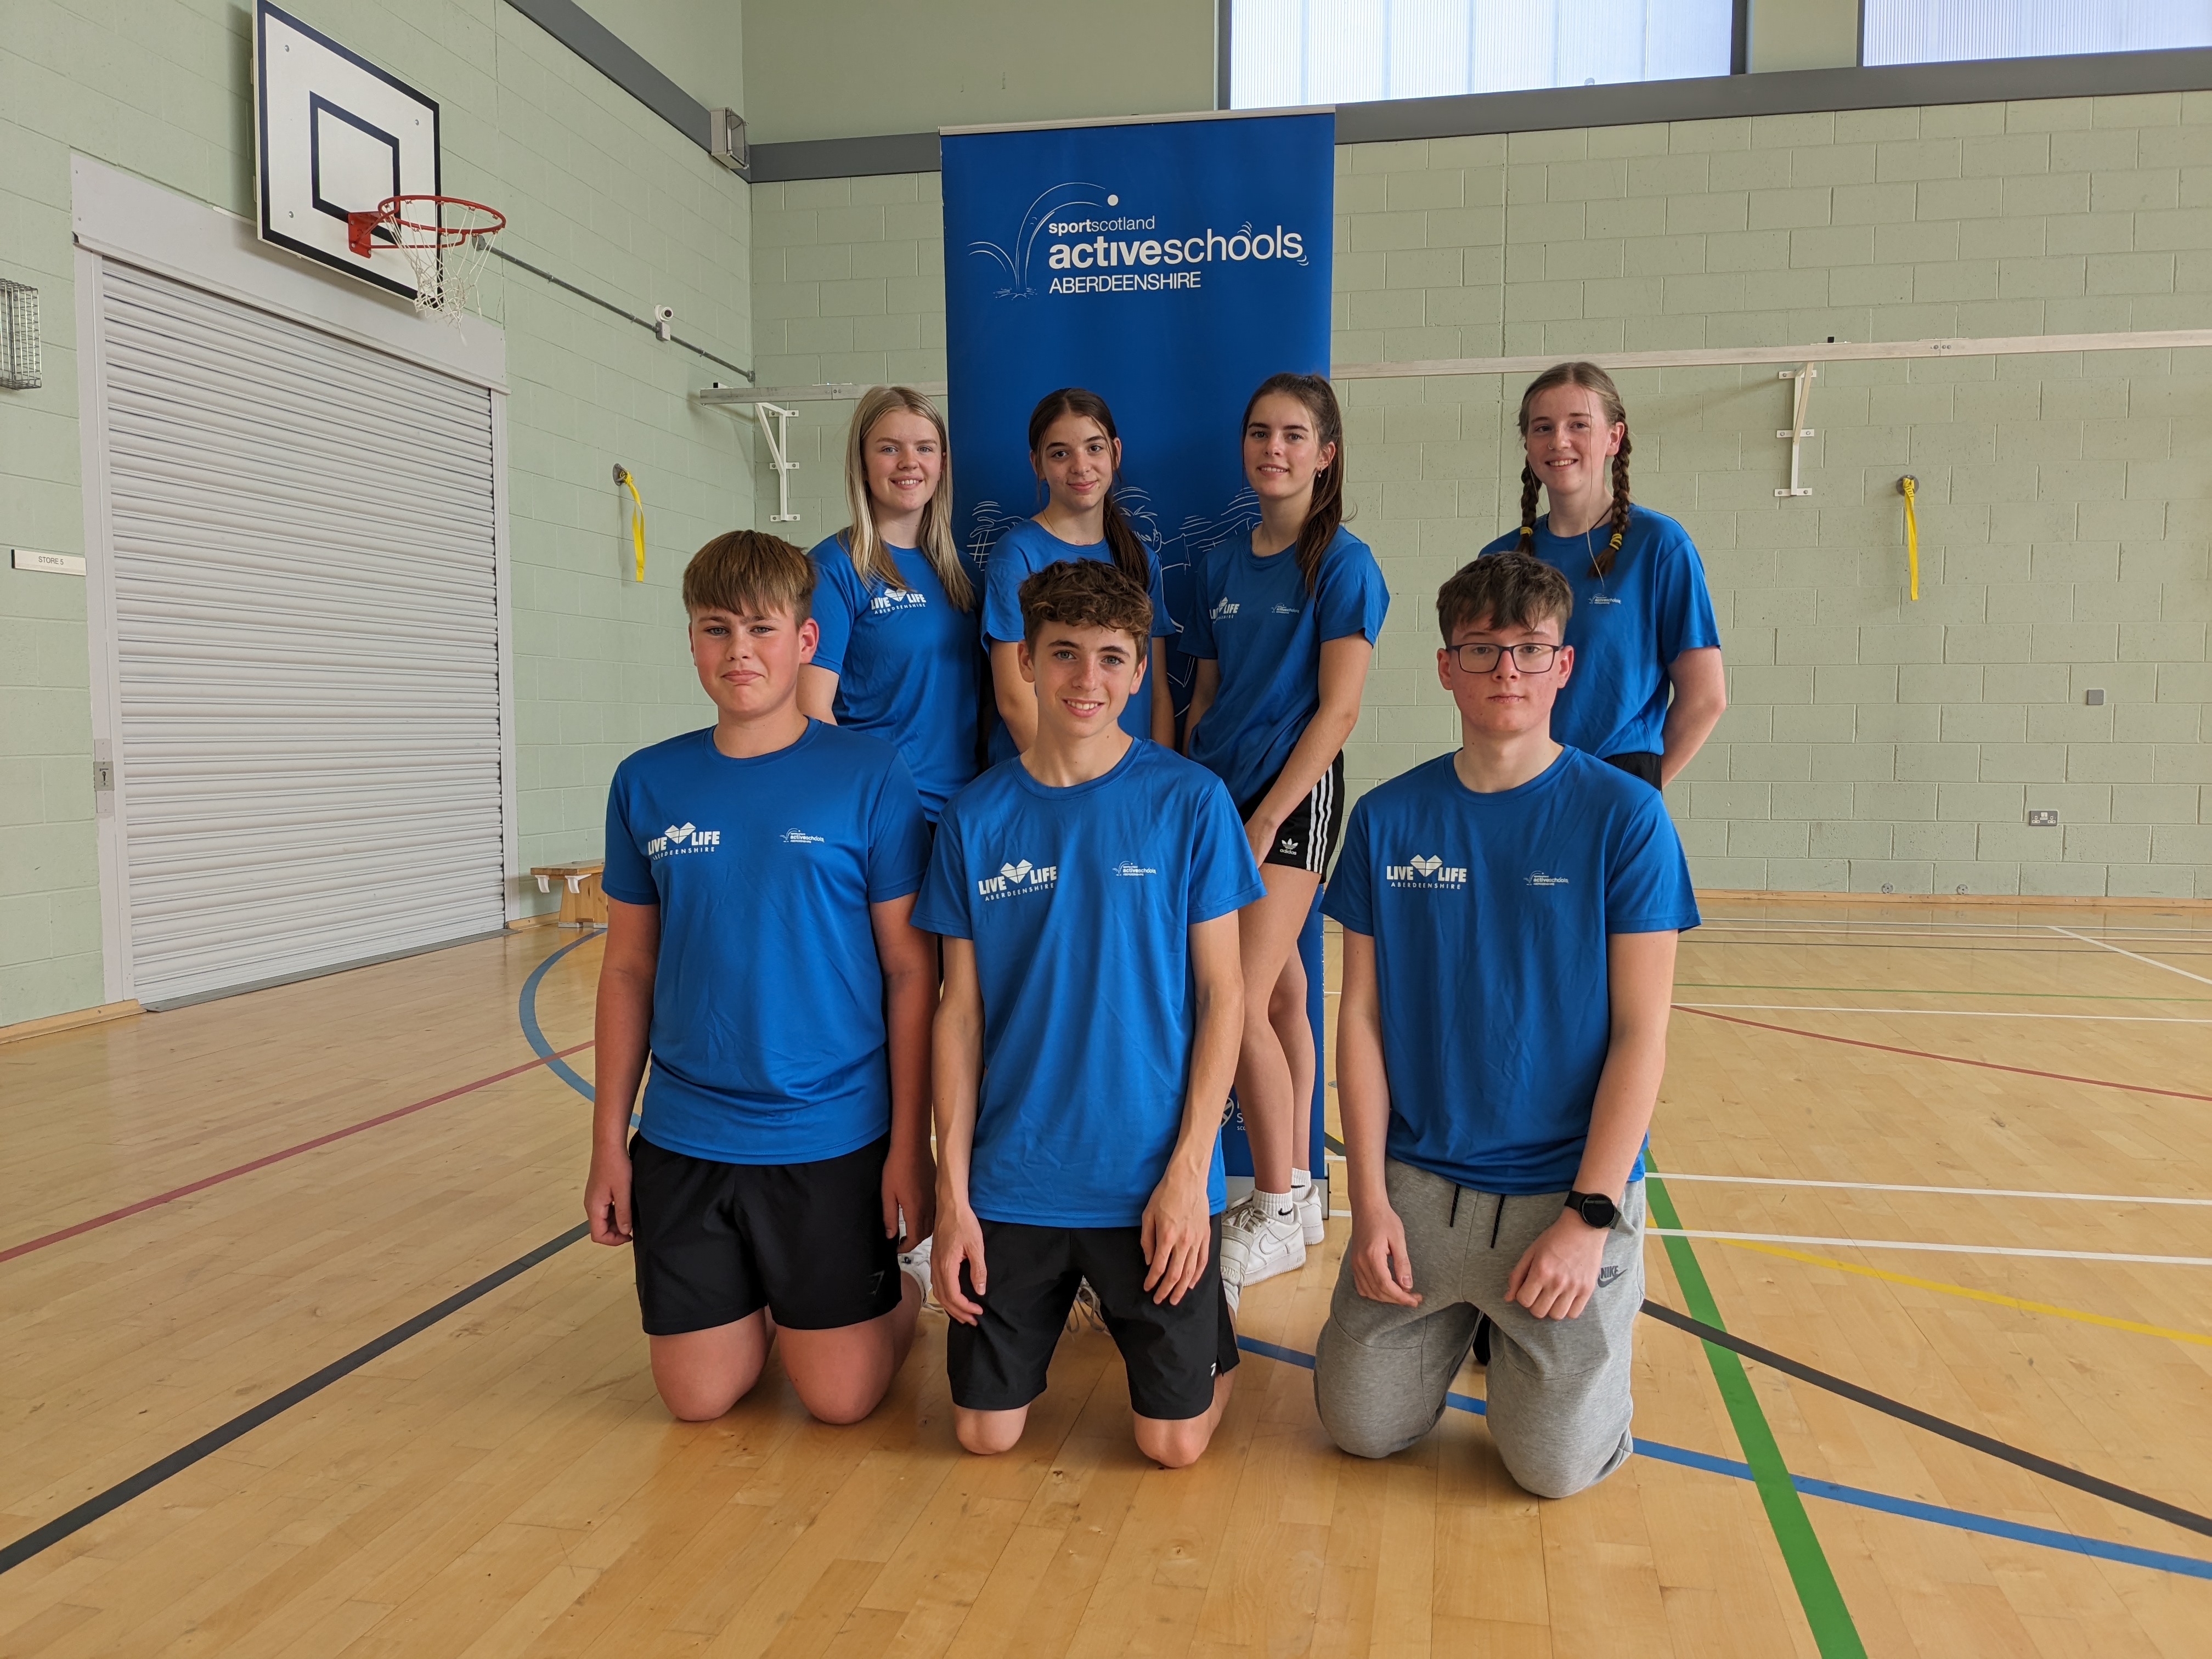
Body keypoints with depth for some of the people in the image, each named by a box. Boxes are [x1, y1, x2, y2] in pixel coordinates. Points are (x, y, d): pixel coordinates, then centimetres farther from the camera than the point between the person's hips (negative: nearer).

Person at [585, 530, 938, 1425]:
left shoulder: (869, 774, -8)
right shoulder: (647, 783, 2)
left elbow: (911, 971, -7)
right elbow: (629, 968, 8)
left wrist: (911, 1142, -8)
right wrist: (608, 1139, 6)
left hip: (833, 1138, -3)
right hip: (683, 1140, 3)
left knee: (840, 1395, 5)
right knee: (698, 1396, 10)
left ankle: (895, 1291, 35)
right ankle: (762, 1303, 40)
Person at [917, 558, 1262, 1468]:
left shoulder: (1188, 800, -6)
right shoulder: (976, 815, 0)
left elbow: (1221, 994, -4)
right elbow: (961, 1010, 2)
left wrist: (1188, 1170, -11)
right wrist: (952, 1190, -1)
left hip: (1152, 1177, -2)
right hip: (1014, 1180, 2)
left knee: (1173, 1439, 5)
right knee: (985, 1431, 9)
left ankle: (1207, 1318, 35)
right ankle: (1060, 1302, 38)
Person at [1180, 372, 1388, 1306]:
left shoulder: (1342, 564, -7)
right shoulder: (1221, 566, 12)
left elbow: (1338, 710, -12)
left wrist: (1265, 820, -15)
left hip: (1294, 797, -6)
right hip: (1222, 793, 6)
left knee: (1241, 1004, -10)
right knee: (1281, 992, 12)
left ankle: (1275, 1214, 6)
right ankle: (1298, 1193, 23)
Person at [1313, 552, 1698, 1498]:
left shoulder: (1624, 817, -8)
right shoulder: (1390, 818, -1)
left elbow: (1640, 1033, -9)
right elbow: (1362, 1018, 1)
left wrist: (1591, 1214, -14)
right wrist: (1371, 1200, -5)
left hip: (1568, 1188, -2)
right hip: (1419, 1180, 2)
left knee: (1555, 1463, -4)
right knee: (1362, 1427, 3)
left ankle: (1520, 1333, 26)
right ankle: (1458, 1316, 31)